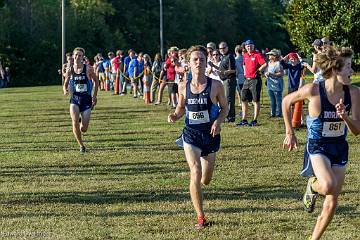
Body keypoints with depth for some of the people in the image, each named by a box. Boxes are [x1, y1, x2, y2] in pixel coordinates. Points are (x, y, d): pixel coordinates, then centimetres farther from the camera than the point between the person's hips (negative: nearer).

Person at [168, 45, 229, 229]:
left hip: (210, 134, 1)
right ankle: (200, 217, -9)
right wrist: (175, 116, -11)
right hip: (191, 133, 0)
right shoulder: (183, 87, -4)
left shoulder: (215, 86, -9)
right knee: (195, 174, -18)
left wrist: (218, 121, -16)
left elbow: (225, 108, 2)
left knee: (205, 181, 13)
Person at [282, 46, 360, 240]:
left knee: (332, 203, 7)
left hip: (340, 148, 4)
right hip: (317, 146, -4)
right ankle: (313, 185, 5)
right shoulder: (313, 90, -19)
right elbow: (286, 102, 0)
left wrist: (344, 116, -26)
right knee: (328, 186, -32)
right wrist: (289, 133, 3)